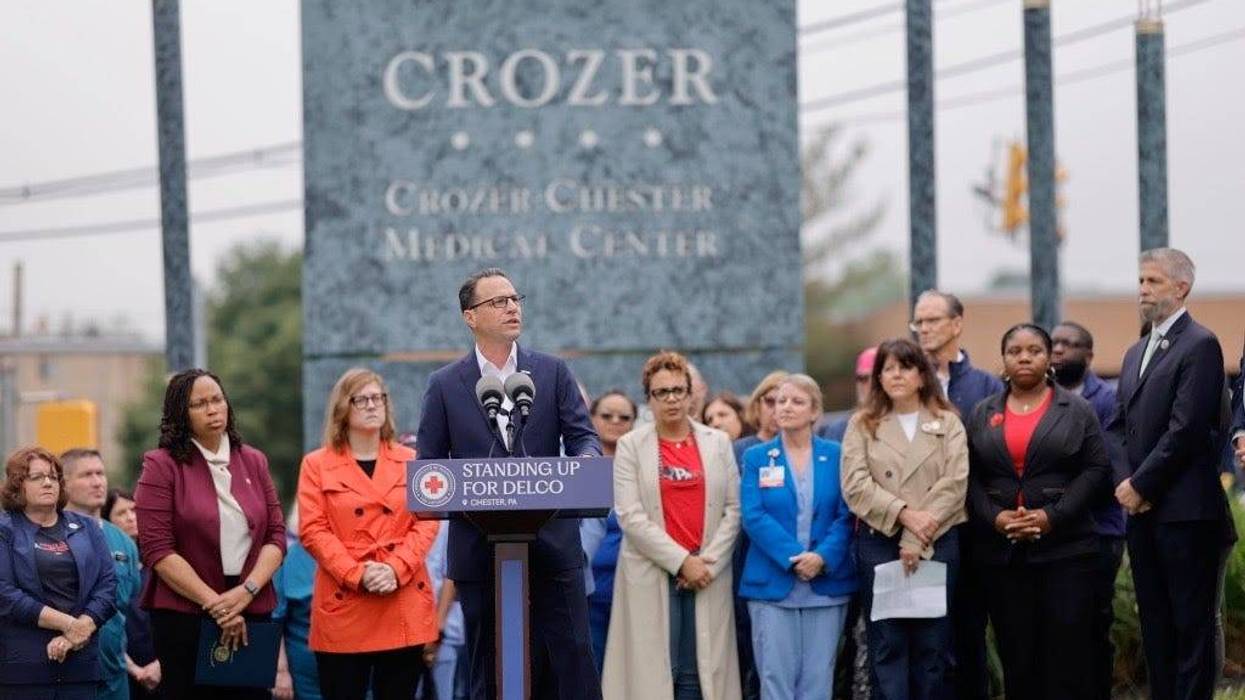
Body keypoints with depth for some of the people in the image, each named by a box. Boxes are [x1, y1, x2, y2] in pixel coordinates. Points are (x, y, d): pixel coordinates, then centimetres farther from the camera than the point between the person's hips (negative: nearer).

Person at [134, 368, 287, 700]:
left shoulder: (253, 462, 13)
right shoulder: (162, 466, -1)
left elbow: (276, 535, 8)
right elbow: (157, 550, -9)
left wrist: (247, 591, -10)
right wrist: (214, 604, -14)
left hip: (252, 611, 4)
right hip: (185, 616, -4)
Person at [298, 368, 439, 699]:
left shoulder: (410, 461, 14)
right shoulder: (317, 466, 7)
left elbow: (427, 522, 6)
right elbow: (312, 531, -2)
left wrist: (396, 568, -11)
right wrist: (357, 574, -14)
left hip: (404, 607, 2)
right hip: (343, 608, -2)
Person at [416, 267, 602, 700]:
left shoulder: (553, 373, 8)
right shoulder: (444, 386, 7)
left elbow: (583, 437, 3)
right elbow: (428, 467, 6)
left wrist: (585, 461, -21)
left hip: (552, 546, 0)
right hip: (480, 549, 0)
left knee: (572, 662, -4)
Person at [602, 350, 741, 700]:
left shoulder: (718, 443, 10)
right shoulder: (631, 446, 3)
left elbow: (733, 509, 6)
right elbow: (630, 516, -5)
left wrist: (708, 564, -7)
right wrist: (681, 562, -11)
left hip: (707, 575, 2)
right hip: (651, 576, -2)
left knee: (701, 670, -1)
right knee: (654, 669, -5)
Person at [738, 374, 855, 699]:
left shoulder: (836, 456, 7)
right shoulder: (756, 458, 6)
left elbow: (846, 515, 1)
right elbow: (753, 517, -4)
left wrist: (822, 557, -15)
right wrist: (794, 558, -15)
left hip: (827, 584, 1)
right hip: (772, 585, -1)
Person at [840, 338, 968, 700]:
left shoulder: (947, 423, 8)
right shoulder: (862, 425, 9)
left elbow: (954, 484, -4)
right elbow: (855, 485, -3)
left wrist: (918, 541, -13)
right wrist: (905, 514, -16)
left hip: (937, 544, 0)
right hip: (879, 544, 0)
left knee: (933, 645, 3)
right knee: (888, 646, 0)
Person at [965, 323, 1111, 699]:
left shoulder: (1076, 411, 5)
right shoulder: (982, 415, 13)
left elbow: (1096, 470, -2)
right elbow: (970, 477, 7)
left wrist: (1052, 516, -12)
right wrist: (994, 517, -10)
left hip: (1065, 550, -2)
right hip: (1001, 552, 2)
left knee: (1067, 653, -6)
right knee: (1016, 654, 2)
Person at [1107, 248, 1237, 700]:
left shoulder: (1200, 346, -8)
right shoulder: (1136, 354, 19)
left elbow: (1186, 429, -15)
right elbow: (1120, 425, 17)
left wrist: (1140, 485, -12)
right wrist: (1124, 481, -1)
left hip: (1185, 510, -8)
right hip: (1141, 510, 8)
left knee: (1191, 625, -5)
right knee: (1155, 625, 10)